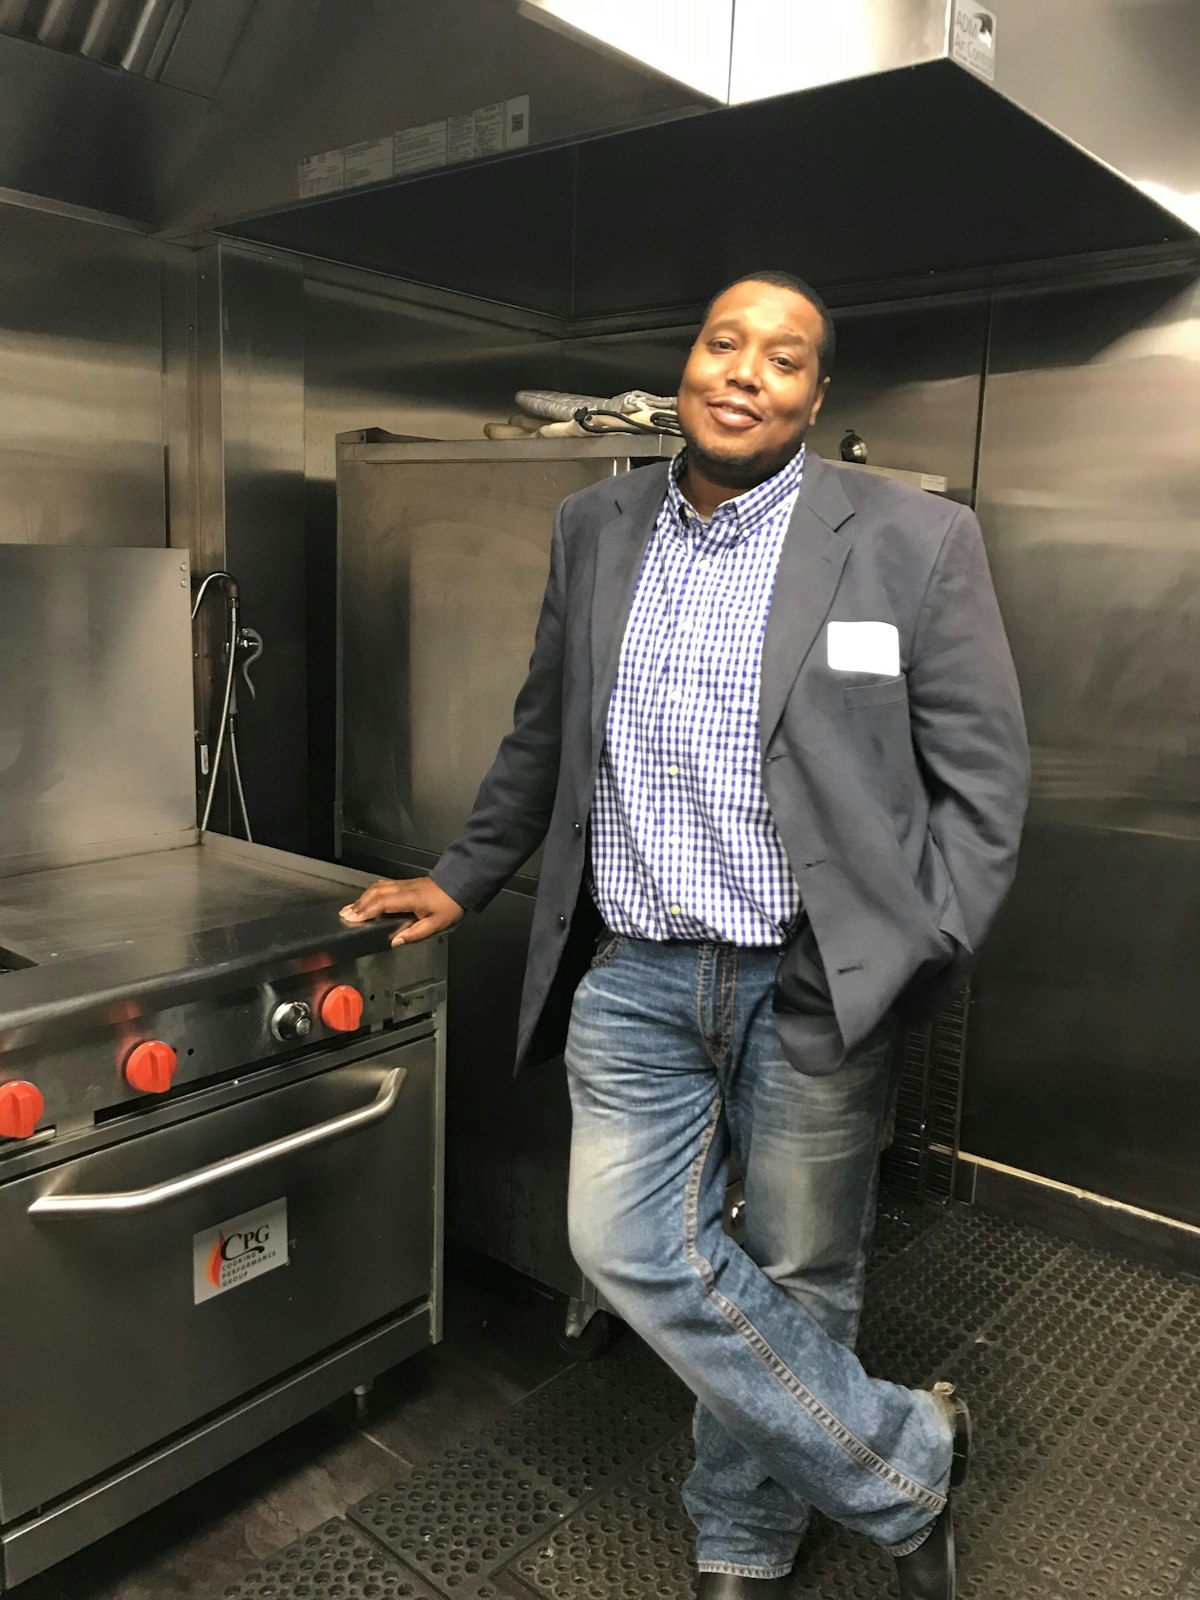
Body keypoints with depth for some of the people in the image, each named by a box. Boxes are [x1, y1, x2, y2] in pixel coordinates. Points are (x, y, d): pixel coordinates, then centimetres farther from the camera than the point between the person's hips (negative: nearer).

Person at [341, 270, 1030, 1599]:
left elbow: (983, 776, -3)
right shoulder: (595, 527, 7)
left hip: (817, 988, -3)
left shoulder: (915, 543, -5)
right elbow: (543, 735, 17)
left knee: (795, 1279, 10)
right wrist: (463, 881, 20)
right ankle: (906, 1459, 23)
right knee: (631, 1249, 1)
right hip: (636, 976, 4)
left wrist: (915, 963, -11)